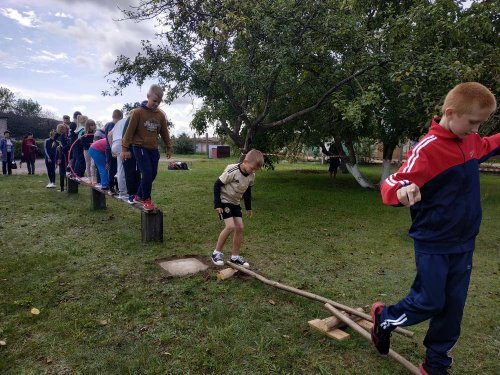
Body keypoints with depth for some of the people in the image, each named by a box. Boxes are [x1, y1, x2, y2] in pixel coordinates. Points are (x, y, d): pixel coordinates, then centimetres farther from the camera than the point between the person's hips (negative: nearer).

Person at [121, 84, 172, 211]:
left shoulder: (161, 115, 4)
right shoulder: (138, 112, -10)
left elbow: (164, 133, 14)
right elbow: (129, 131, -7)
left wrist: (168, 148, 18)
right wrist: (125, 148, -7)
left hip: (153, 149, 5)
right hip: (140, 147, -5)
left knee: (153, 174, 6)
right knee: (147, 173, -13)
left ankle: (139, 196, 24)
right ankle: (146, 199, 4)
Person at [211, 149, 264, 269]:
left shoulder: (251, 176, -5)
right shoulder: (232, 171, -26)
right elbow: (217, 185, -19)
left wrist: (248, 207, 14)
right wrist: (217, 204, -19)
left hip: (235, 203, 7)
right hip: (224, 201, -7)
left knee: (240, 227, 0)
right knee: (230, 226, -19)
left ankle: (235, 256, 13)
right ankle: (217, 253, -1)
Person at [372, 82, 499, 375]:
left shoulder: (471, 142, 4)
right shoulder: (428, 149, -21)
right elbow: (393, 184, -30)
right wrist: (401, 191, -51)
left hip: (463, 243, 7)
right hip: (433, 244, -7)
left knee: (453, 306, 13)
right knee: (430, 302, 3)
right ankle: (384, 319, 31)